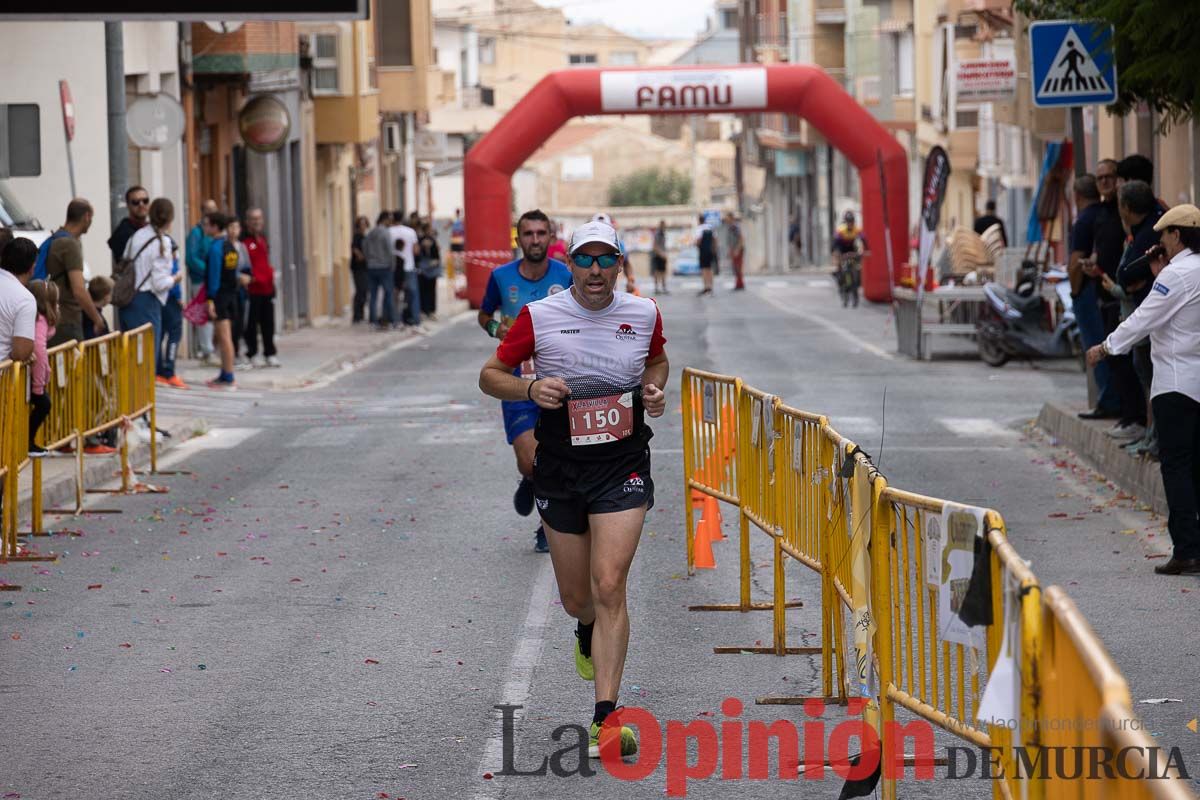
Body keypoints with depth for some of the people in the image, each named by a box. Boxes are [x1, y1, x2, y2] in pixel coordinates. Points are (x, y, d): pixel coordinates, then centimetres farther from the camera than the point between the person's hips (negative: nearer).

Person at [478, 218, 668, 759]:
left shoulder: (643, 314, 0)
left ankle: (606, 718, -17)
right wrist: (530, 388, -19)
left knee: (608, 587, -16)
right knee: (575, 599, 11)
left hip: (623, 469, -1)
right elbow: (490, 375, 0)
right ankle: (588, 632, 52)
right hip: (560, 471, 1)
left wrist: (654, 390, -1)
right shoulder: (539, 317, -7)